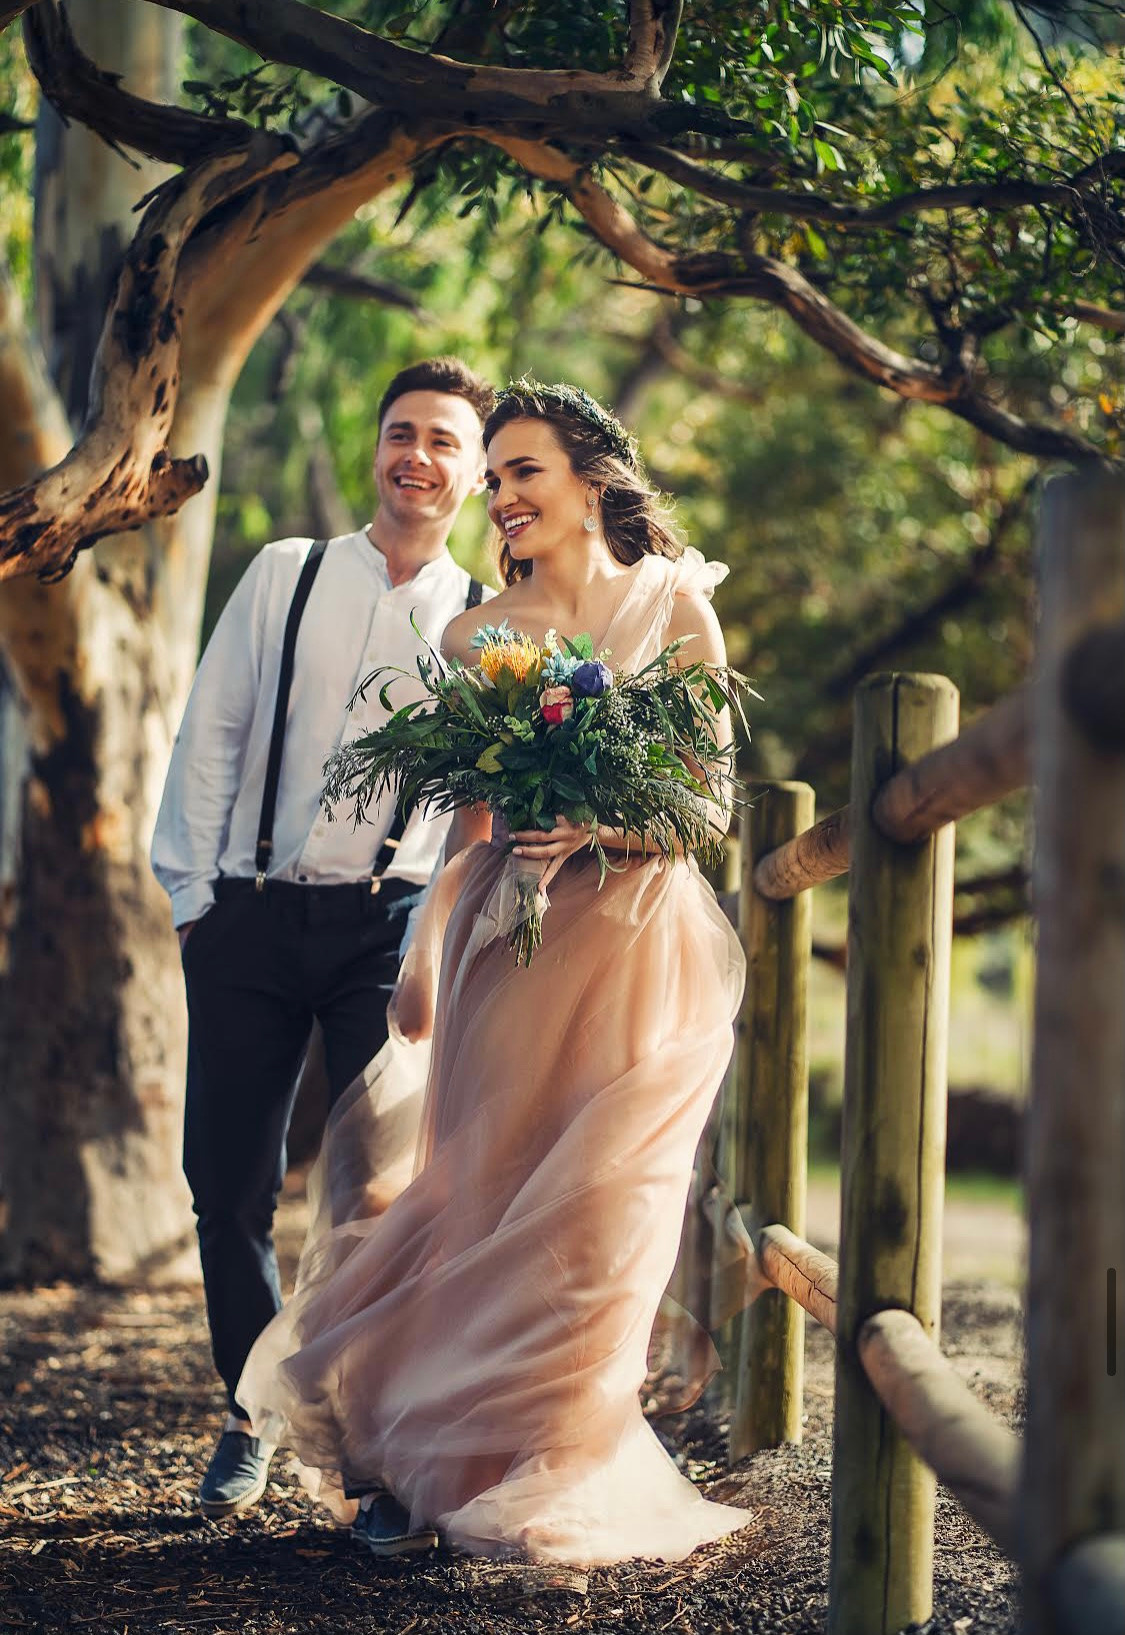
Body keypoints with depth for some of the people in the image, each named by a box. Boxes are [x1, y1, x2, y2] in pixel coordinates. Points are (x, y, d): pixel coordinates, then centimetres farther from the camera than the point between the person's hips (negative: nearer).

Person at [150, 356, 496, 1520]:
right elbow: (210, 739, 5)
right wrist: (193, 895, 0)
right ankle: (251, 1416, 24)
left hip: (390, 923, -1)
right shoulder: (284, 575, 6)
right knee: (228, 1183, 4)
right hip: (251, 919, 1)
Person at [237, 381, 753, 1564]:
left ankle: (559, 1482, 11)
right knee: (490, 1194, -1)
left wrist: (605, 829, -16)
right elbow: (467, 824, 12)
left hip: (640, 948, -1)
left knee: (593, 1212, -1)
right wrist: (420, 968, 9)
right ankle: (448, 1463, 11)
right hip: (508, 945, 1)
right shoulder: (476, 636, 9)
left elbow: (715, 799, 1)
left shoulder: (674, 605, 3)